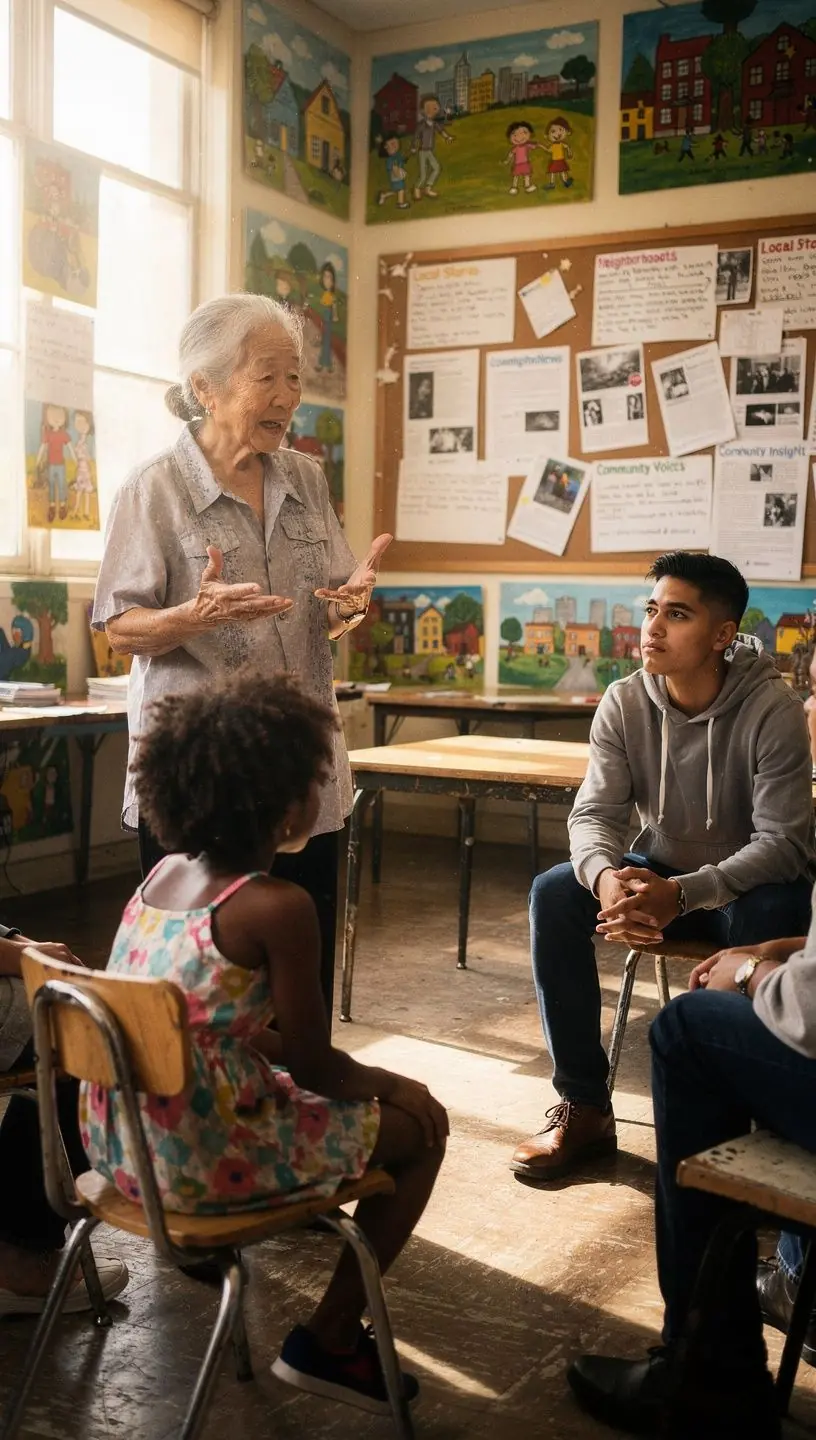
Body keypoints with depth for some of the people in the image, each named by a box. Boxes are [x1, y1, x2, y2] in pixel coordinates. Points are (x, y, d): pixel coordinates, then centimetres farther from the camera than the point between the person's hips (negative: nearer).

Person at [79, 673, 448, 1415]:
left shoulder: (164, 873, 4)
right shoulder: (279, 906, -19)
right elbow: (314, 1066, -11)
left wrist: (365, 1077, 17)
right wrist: (387, 1084, 10)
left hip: (120, 1138, 8)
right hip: (201, 1156, -8)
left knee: (355, 1096, 29)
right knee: (422, 1126, 10)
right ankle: (328, 1344, 16)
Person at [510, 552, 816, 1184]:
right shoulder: (624, 704, -9)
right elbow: (594, 814, -11)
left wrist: (681, 893, -40)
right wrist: (606, 877, -37)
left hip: (751, 884, -4)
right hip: (661, 873, 4)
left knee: (765, 917, -38)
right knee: (554, 894, -20)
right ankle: (585, 1108, -12)